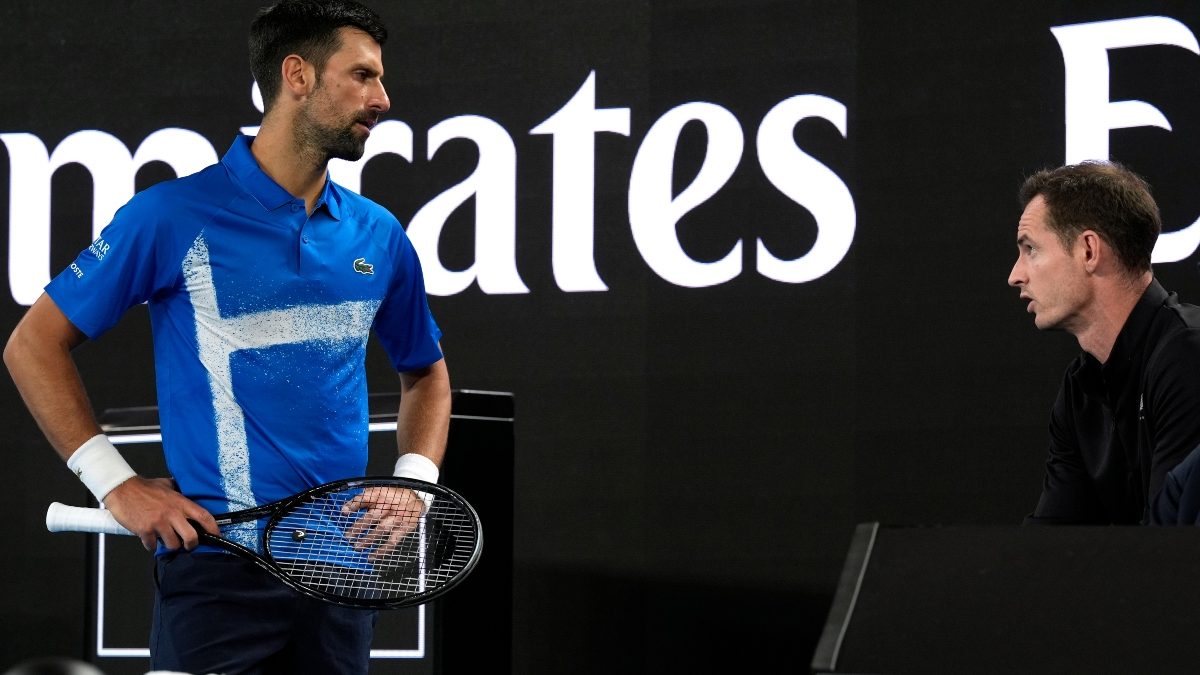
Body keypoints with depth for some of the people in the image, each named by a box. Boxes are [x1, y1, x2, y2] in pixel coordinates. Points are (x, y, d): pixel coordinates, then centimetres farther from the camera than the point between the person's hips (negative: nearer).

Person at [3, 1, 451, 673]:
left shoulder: (378, 234, 9)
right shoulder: (174, 215, -5)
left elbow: (426, 370, 24)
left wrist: (414, 481, 6)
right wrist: (117, 484, -7)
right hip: (216, 564, -5)